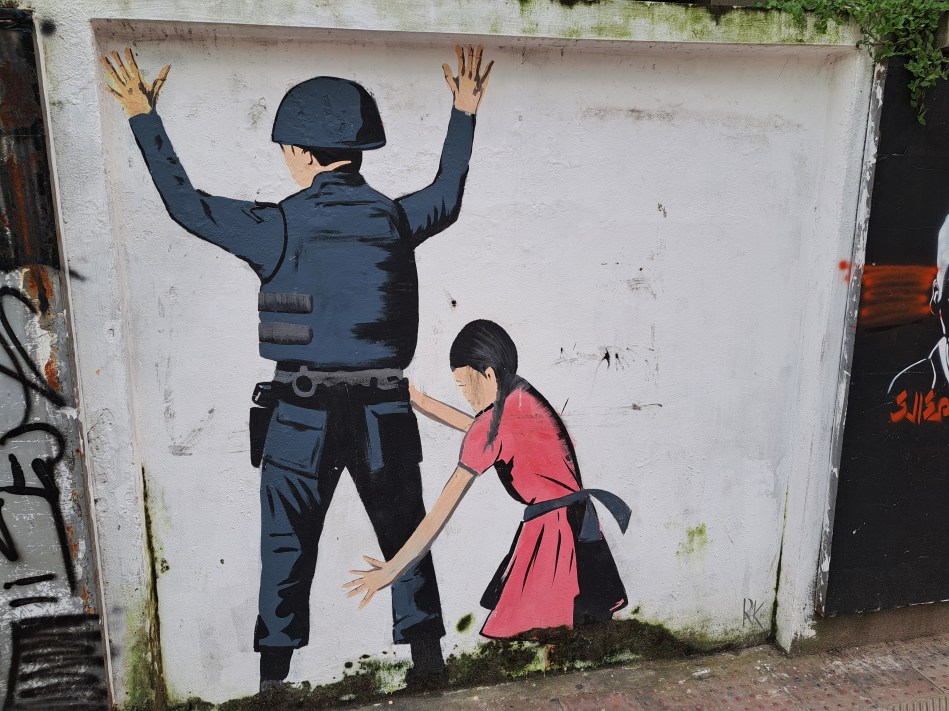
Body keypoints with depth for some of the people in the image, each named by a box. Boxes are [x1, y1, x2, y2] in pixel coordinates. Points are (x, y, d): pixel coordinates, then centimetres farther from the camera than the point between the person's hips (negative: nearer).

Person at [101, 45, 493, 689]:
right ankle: (427, 655, 24)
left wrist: (144, 116, 11)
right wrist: (464, 114, 34)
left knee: (288, 546, 12)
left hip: (301, 412, -3)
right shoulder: (397, 220, 1)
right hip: (384, 410, 3)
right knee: (405, 535, 16)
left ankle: (274, 672, 22)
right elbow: (447, 198, 22)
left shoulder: (281, 226, -10)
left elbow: (186, 203, 0)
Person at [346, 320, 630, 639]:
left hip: (550, 532, -9)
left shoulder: (491, 425, -15)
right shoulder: (527, 397, 7)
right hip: (579, 520, 9)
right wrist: (423, 403, 29)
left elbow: (442, 510, -14)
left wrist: (392, 568, -9)